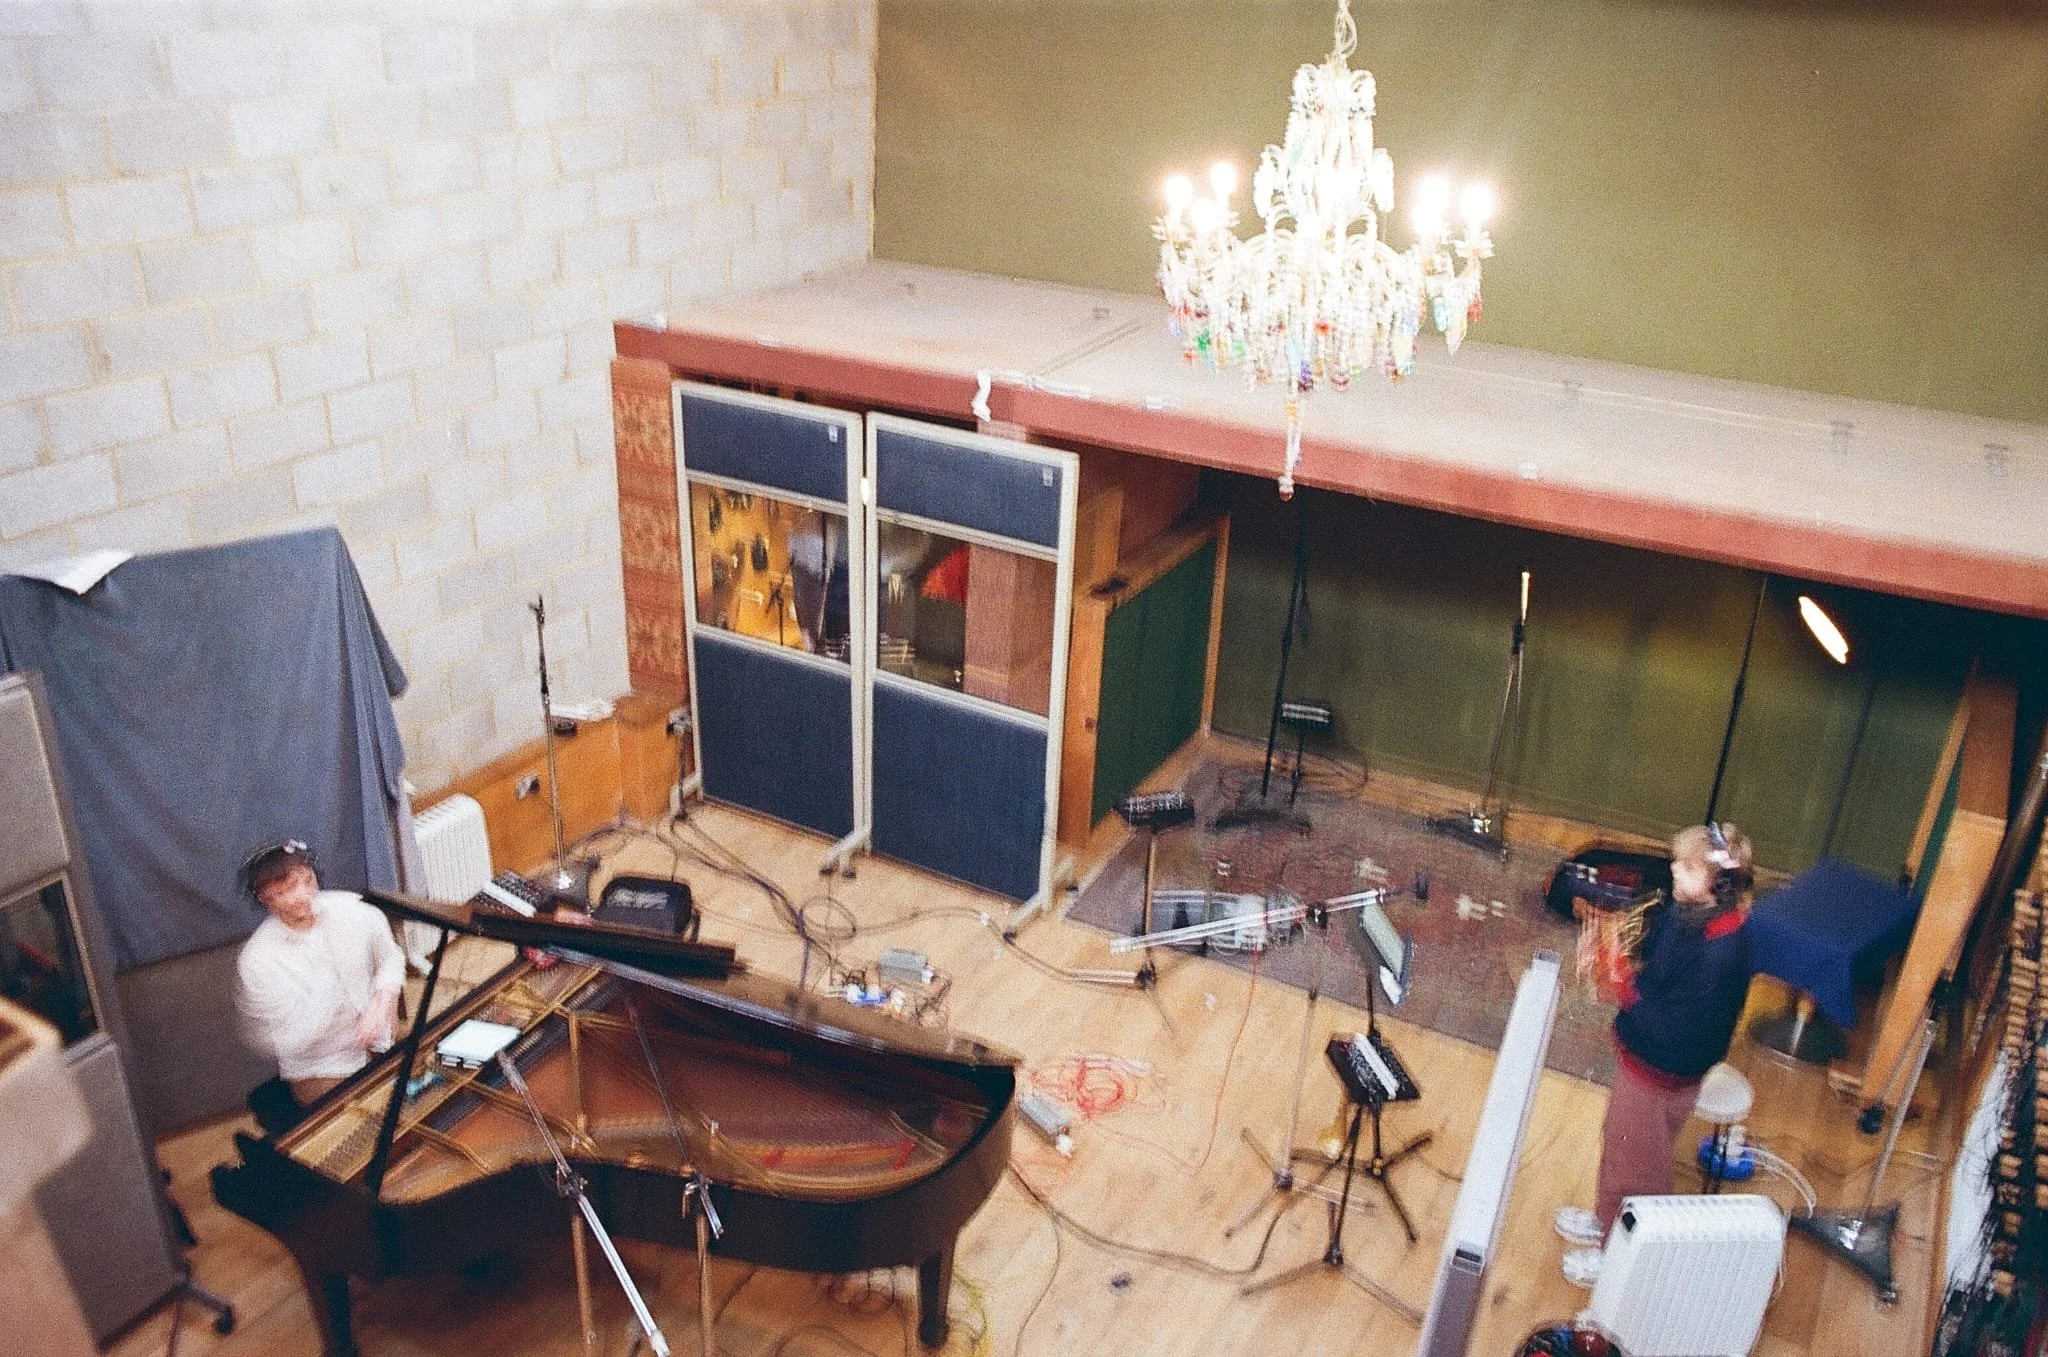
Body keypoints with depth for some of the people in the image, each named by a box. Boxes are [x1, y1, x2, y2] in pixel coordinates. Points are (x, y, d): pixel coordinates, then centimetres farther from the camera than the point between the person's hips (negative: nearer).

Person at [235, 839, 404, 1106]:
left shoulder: (353, 908, -10)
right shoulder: (256, 962, -19)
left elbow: (390, 959, 5)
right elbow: (290, 1042, -17)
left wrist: (381, 1004, -12)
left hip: (379, 1045, 4)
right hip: (321, 1072, -4)